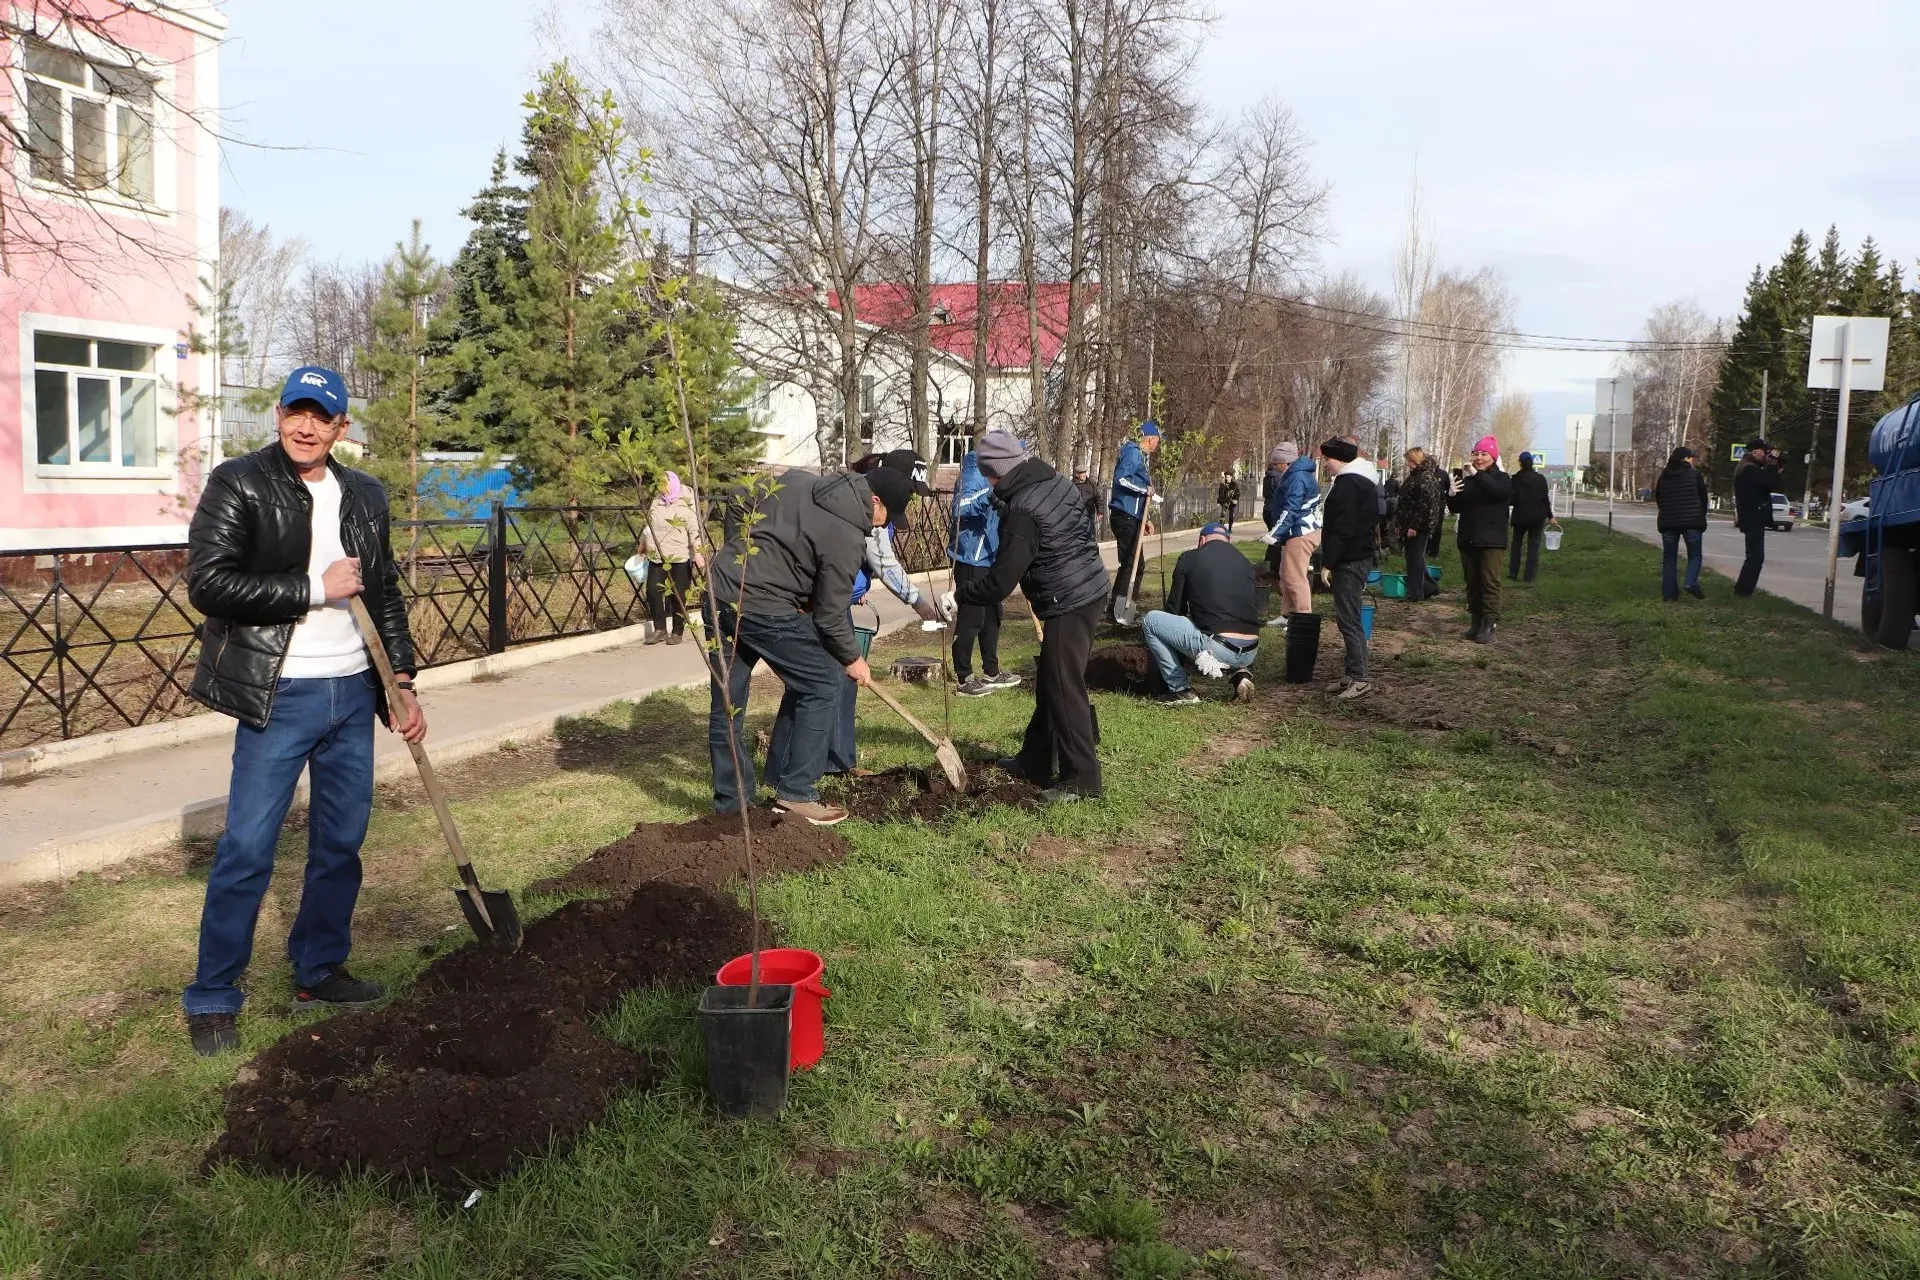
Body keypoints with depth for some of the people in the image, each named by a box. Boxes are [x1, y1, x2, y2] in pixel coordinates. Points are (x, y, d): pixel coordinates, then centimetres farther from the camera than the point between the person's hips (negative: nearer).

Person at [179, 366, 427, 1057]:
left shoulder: (364, 495, 10)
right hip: (279, 695, -5)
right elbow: (208, 581, -16)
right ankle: (212, 997, 11)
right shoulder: (237, 483, -6)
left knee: (341, 843, 12)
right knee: (247, 849, -3)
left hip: (354, 691, 5)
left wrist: (403, 681, 10)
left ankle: (319, 972, 28)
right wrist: (315, 589, -16)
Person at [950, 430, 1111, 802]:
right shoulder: (1055, 481, 7)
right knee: (1050, 684, 17)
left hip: (1067, 604, -10)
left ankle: (1081, 779, 1)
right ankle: (1035, 761, 28)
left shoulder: (1022, 512, -20)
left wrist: (959, 595, -5)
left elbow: (1000, 583, -19)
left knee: (1064, 689, -4)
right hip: (1091, 589, 10)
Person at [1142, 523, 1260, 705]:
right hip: (1250, 654, 5)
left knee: (1150, 621, 11)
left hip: (1218, 649, -5)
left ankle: (1181, 689, 8)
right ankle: (1239, 674, 12)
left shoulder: (1189, 558, 7)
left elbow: (1175, 608, 15)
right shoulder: (1245, 562, 19)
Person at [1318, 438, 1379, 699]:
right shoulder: (1364, 481, 18)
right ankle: (1352, 674, 18)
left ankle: (1359, 679, -9)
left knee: (1348, 618, -9)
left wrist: (1328, 563, -19)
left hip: (1349, 560, -11)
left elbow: (1342, 528, -21)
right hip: (1360, 555, 11)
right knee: (1348, 617, 14)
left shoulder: (1347, 484, -15)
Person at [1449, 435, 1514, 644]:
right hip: (1468, 539, 6)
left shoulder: (1502, 478, -2)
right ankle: (1476, 622, 17)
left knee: (1490, 582, -9)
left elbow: (1499, 492, -26)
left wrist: (1477, 475, -29)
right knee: (1472, 582, 10)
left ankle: (1488, 626, -12)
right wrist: (1452, 496, -4)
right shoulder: (1467, 480, 12)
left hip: (1491, 540, -6)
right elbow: (1457, 508, 17)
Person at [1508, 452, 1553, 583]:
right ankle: (1530, 576, 0)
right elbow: (1545, 498, 2)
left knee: (1516, 543, 15)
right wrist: (1550, 515, 10)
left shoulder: (1516, 479, -9)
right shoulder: (1540, 478, 0)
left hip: (1521, 516, -1)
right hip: (1537, 516, 1)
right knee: (1533, 545, 4)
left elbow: (1513, 499, -11)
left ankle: (1513, 574, 13)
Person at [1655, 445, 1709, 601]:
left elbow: (1658, 500, 12)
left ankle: (1669, 593, 1)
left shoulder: (1663, 476, 7)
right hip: (1691, 521, -3)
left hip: (1668, 522, 3)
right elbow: (1703, 499, 2)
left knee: (1669, 557, 7)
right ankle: (1691, 583, -17)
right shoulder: (1694, 475, -3)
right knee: (1694, 554, 7)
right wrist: (1700, 519, 15)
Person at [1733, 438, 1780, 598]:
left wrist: (1771, 469, 4)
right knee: (1756, 556, -8)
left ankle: (1741, 588, 24)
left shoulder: (1746, 467, 16)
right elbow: (1772, 484, -23)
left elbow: (1764, 483, 17)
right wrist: (1772, 466, -11)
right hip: (1754, 517, -11)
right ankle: (1743, 591, -6)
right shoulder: (1750, 469, -18)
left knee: (1753, 555, 19)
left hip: (1751, 517, 11)